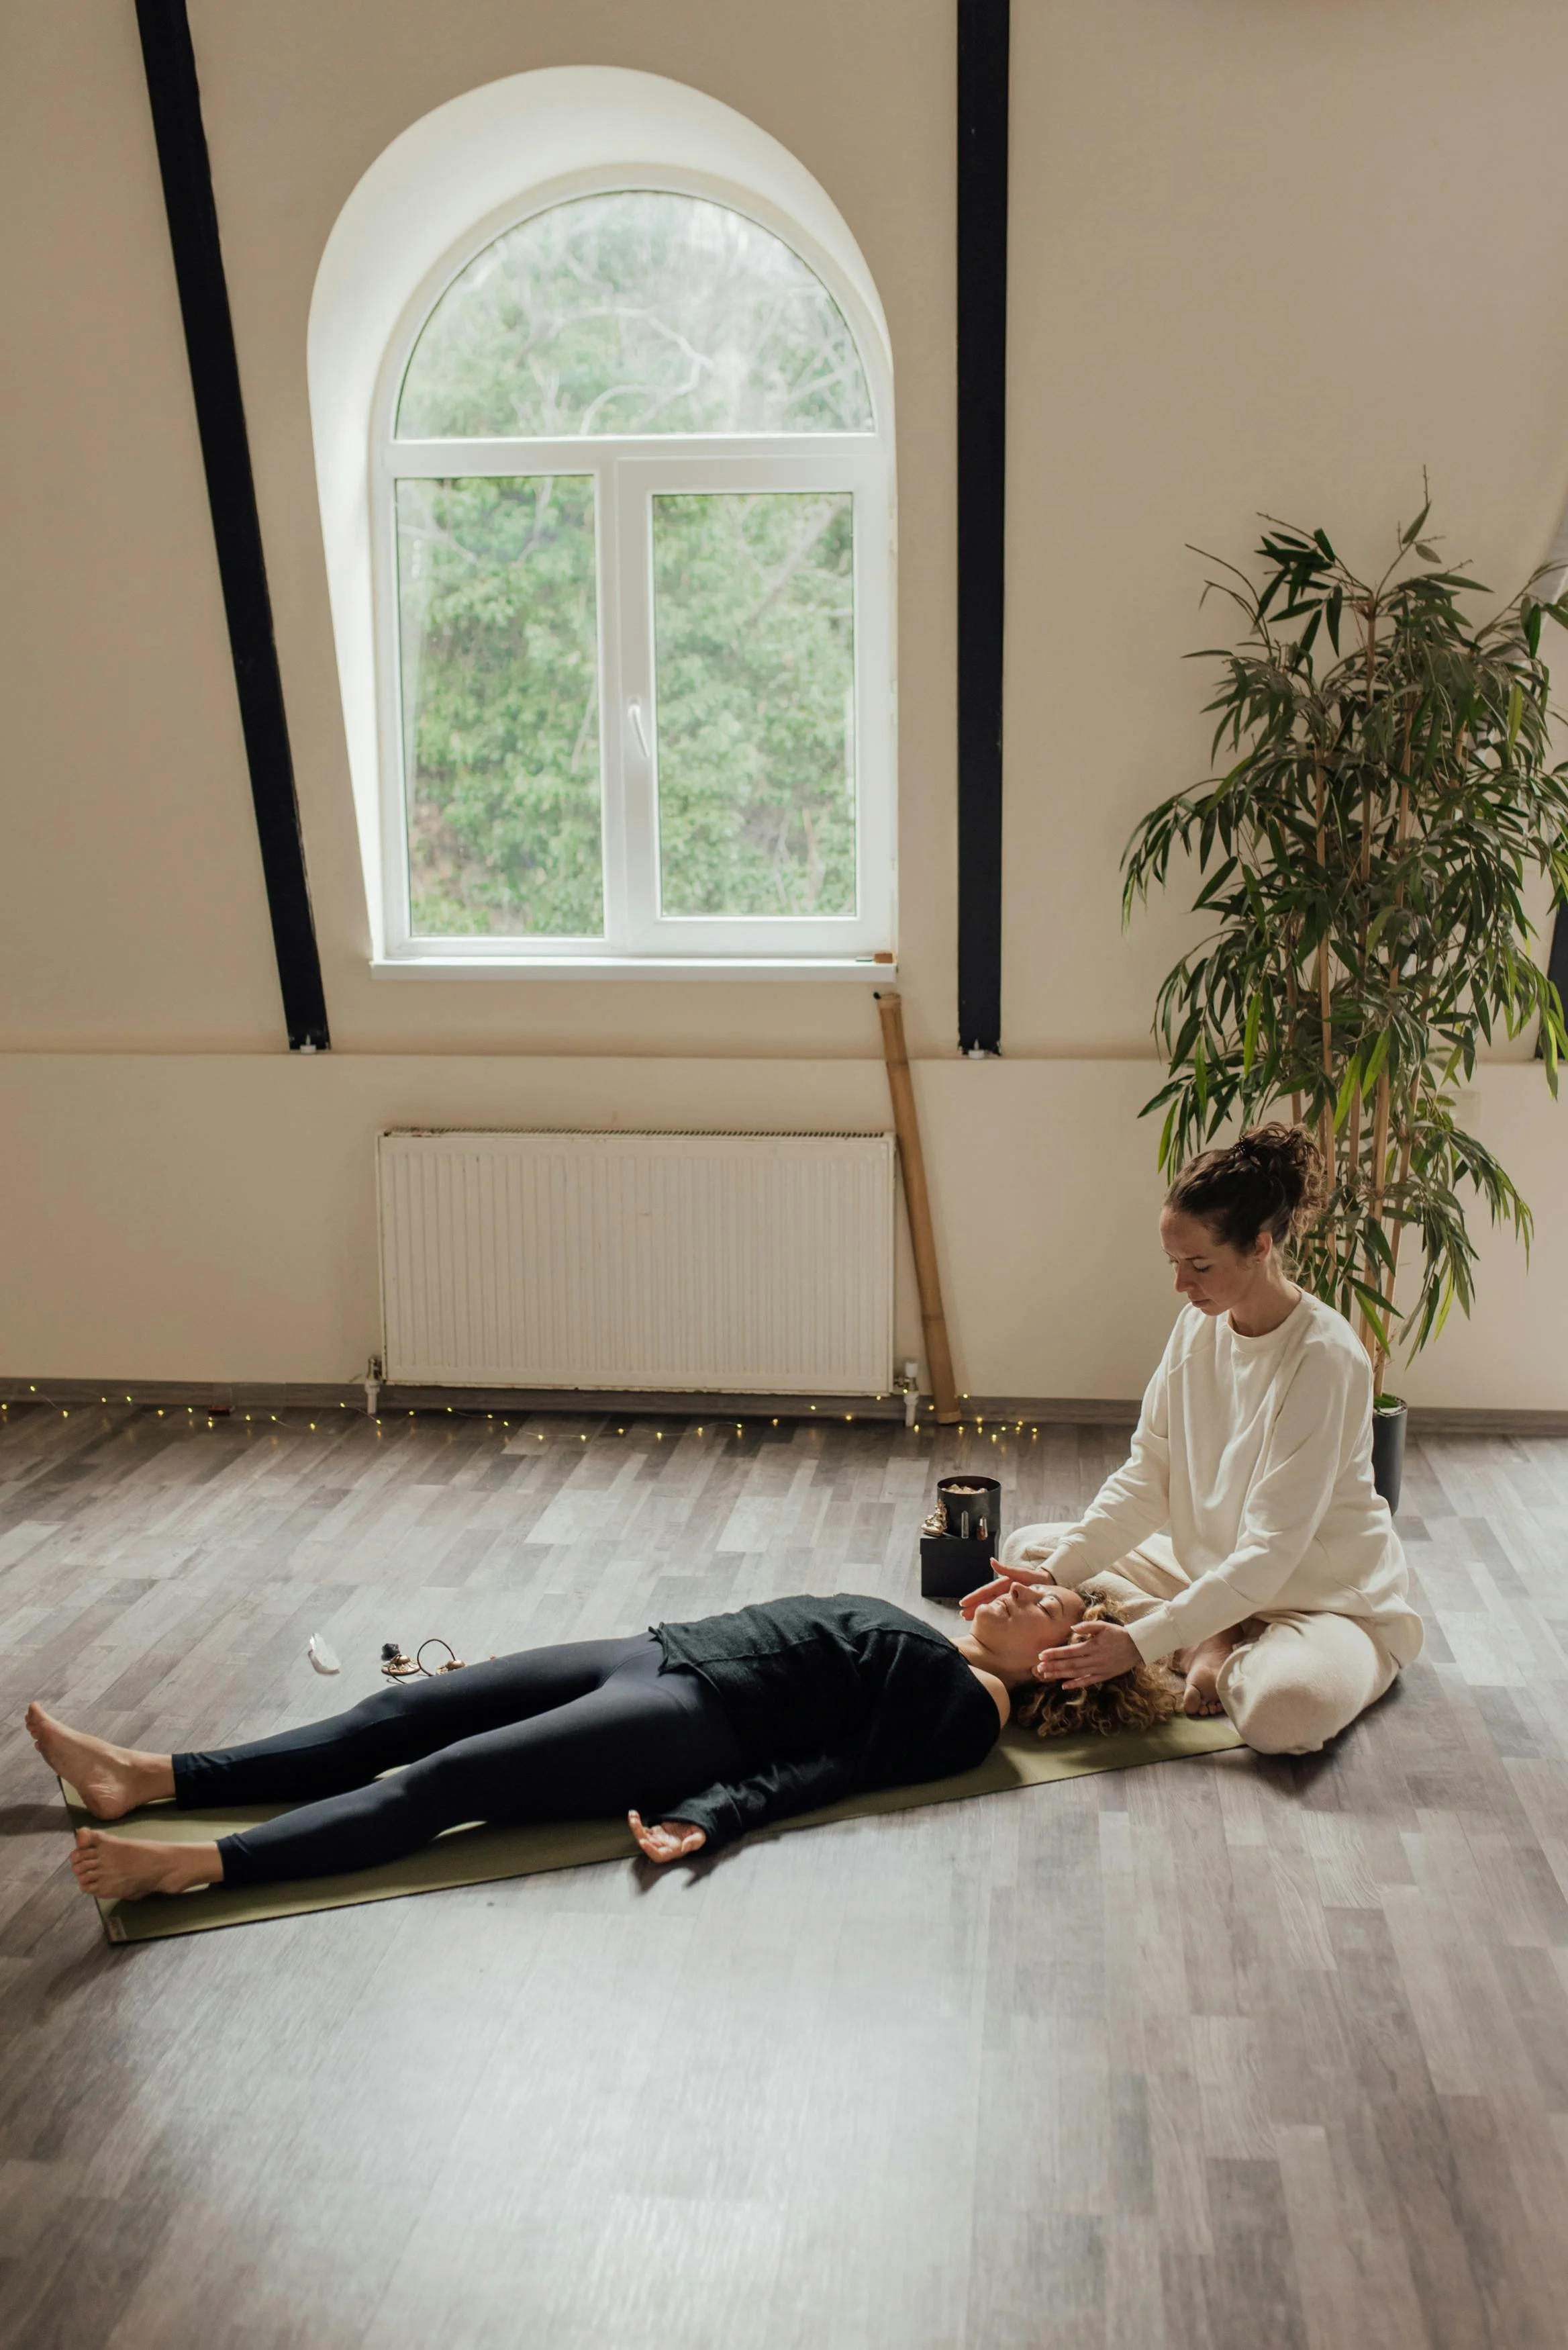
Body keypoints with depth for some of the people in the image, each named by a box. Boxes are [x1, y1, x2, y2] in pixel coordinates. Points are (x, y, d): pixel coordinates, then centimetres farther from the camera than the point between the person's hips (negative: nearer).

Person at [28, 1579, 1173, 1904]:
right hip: (667, 1651, 8)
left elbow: (839, 1764, -14)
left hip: (701, 1716, -8)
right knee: (411, 1708, -5)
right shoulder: (921, 1640, 26)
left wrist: (711, 1815, -25)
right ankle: (148, 1777, -8)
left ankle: (190, 1865, -27)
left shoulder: (970, 1706, 0)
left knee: (451, 1776, -22)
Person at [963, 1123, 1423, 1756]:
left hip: (1327, 1601, -7)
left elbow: (1270, 1553, -28)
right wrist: (1056, 1570, -16)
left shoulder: (1325, 1359, -26)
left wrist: (1142, 1642, -32)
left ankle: (1222, 1659, -5)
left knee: (1286, 1708, -40)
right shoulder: (1199, 1325, -5)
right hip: (1210, 1571, 7)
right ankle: (1209, 1644, -8)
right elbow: (1144, 1477, -3)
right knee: (1026, 1548, 0)